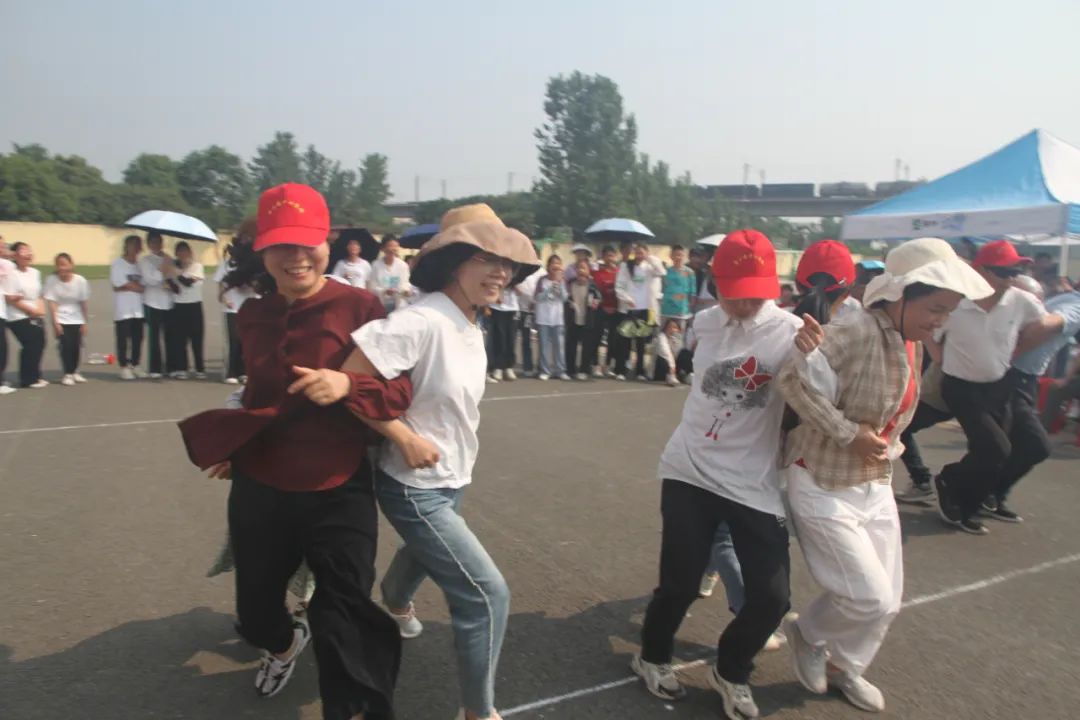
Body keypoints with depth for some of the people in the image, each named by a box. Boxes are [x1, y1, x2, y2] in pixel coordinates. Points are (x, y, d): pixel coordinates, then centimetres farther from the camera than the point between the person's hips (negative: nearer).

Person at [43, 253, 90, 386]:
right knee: (66, 345, -10)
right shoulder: (51, 280, -15)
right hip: (60, 319, -1)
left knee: (76, 346, 3)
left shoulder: (80, 281, -13)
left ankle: (74, 372, 23)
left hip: (77, 320, 1)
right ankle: (67, 374, 3)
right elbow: (51, 302, -14)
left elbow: (84, 303, -5)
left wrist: (84, 323, -2)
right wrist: (55, 322, -16)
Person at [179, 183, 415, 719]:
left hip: (338, 492, -5)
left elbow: (399, 391, -15)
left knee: (344, 624, -3)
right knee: (255, 612, 22)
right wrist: (233, 448, 22)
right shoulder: (252, 315, 2)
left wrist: (346, 385, -32)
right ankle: (286, 643, 59)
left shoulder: (358, 306, -13)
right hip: (259, 489, 5)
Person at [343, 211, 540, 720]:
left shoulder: (471, 327, 0)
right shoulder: (423, 321, -28)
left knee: (425, 556, 34)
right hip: (416, 489, -9)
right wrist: (404, 438, -24)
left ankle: (396, 602, 68)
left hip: (451, 480, 9)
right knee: (487, 593, -8)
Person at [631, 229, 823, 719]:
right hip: (690, 473, 1)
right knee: (679, 584, 3)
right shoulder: (704, 323, 2)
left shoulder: (791, 331, -9)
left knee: (771, 597, -1)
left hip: (755, 486, -1)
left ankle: (730, 672, 30)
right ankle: (653, 657, 34)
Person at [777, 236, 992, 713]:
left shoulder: (912, 345, 4)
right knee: (869, 598, -4)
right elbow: (794, 378, -37)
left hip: (874, 486, 9)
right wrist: (848, 434, -30)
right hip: (823, 486, -8)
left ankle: (843, 667, 42)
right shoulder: (857, 332, -24)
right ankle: (806, 633, 27)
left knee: (886, 599, 16)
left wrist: (884, 447, 7)